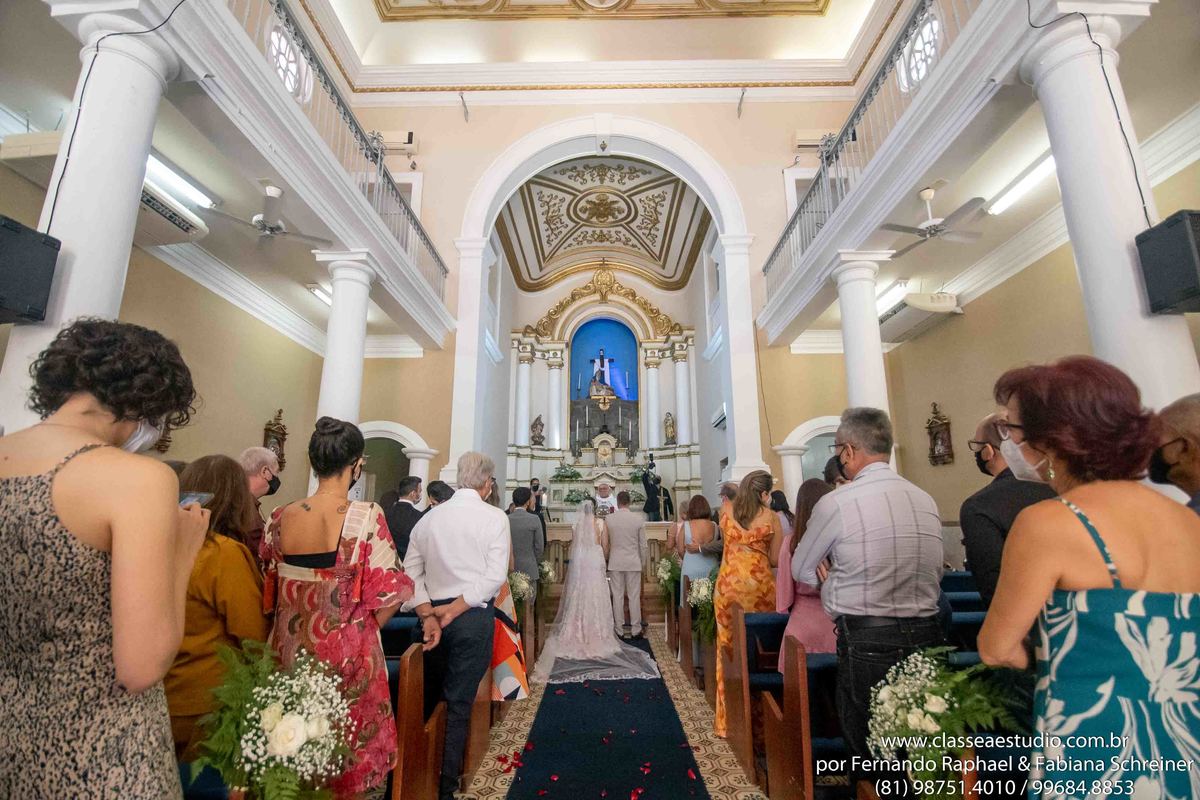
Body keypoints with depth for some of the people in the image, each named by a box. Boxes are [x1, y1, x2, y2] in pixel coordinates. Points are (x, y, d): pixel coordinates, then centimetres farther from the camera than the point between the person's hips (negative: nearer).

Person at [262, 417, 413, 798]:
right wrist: (364, 629, 0)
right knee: (350, 739, 17)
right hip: (347, 651, -4)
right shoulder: (367, 516, -19)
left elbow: (267, 588, 4)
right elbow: (389, 592, -18)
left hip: (291, 649, 4)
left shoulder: (281, 516, -6)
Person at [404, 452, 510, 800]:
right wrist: (455, 609, -11)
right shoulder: (494, 517, -7)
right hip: (474, 616, -4)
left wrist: (429, 615, -6)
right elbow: (495, 576, -15)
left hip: (433, 615, 4)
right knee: (458, 704, 8)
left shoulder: (429, 516, 4)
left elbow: (411, 572, -1)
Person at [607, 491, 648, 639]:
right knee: (634, 596, 8)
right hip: (634, 562, 0)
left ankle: (619, 630, 15)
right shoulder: (639, 519, -6)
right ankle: (636, 629, 16)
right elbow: (642, 544, 0)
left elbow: (605, 542, 4)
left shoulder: (608, 519, -6)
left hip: (615, 562, 0)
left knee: (617, 596, 7)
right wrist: (642, 562, 12)